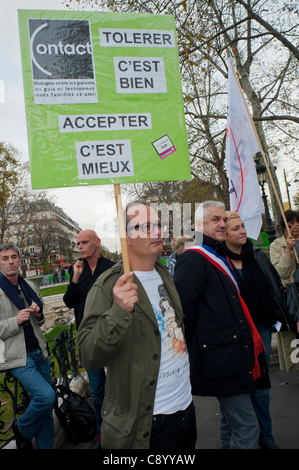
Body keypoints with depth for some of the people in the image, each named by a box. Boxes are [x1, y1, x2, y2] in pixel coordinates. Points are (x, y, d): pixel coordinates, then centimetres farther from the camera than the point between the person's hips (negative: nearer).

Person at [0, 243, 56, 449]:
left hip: (40, 352, 6)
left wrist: (38, 315, 0)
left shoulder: (29, 286, 11)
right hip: (18, 357, -6)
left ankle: (45, 446, 27)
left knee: (46, 408, 10)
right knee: (46, 395, -17)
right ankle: (22, 429, 11)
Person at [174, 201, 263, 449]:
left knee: (231, 420, 22)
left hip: (236, 352, 10)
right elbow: (185, 309, -21)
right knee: (246, 428, -3)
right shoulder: (193, 258, -15)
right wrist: (197, 349, -13)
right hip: (222, 357, -10)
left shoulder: (220, 257, 16)